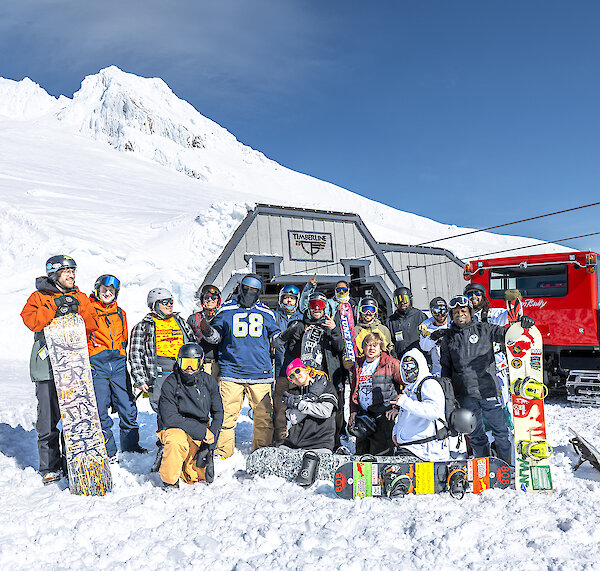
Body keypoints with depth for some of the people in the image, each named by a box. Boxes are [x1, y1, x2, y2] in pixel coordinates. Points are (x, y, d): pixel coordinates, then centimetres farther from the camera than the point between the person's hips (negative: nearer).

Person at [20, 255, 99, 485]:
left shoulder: (80, 298, 16)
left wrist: (77, 310, -11)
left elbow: (92, 325, 5)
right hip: (47, 365, -3)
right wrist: (55, 308, -18)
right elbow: (30, 319, -11)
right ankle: (50, 466, 12)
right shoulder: (38, 297, 7)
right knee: (48, 419, 0)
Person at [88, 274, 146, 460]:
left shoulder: (120, 313, 17)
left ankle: (130, 443, 17)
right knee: (100, 409, 0)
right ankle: (107, 449, 12)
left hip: (119, 364, 4)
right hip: (97, 365, -3)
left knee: (127, 405, 3)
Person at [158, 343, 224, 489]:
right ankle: (169, 482, -13)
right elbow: (170, 418, -20)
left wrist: (211, 437, -11)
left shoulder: (208, 381, -2)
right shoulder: (170, 384, -14)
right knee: (177, 440, -37)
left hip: (201, 436, 4)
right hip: (175, 430, -4)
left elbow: (218, 413, 4)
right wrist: (202, 431, -24)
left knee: (203, 476, -5)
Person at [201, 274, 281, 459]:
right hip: (231, 372, -1)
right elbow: (216, 336, 10)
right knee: (227, 413, -3)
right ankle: (222, 452, 12)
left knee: (264, 415, 1)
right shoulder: (226, 310, 10)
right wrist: (206, 329, -8)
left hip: (260, 372, 2)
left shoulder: (266, 313, 15)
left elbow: (276, 336, 27)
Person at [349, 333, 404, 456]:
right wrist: (353, 411, 12)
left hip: (384, 415, -6)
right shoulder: (359, 365, 15)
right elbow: (354, 391, 23)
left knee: (380, 454, -9)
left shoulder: (391, 364, -4)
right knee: (361, 453, 9)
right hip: (362, 415, 6)